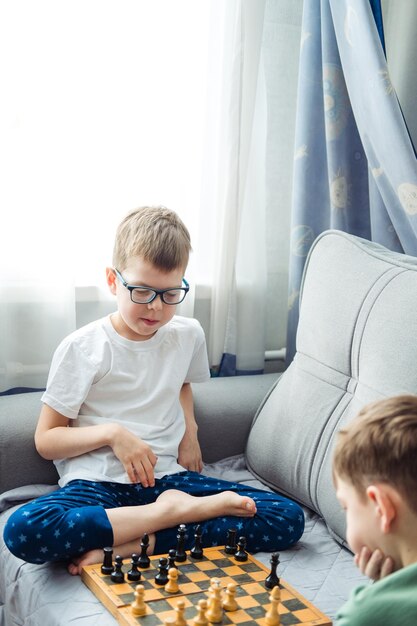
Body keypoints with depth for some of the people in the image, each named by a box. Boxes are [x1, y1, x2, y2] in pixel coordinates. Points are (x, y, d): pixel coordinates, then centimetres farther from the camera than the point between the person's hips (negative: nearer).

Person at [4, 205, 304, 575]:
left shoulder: (188, 335, 7)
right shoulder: (82, 348, -5)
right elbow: (46, 440, -1)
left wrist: (190, 430, 10)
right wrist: (111, 433, -16)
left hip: (167, 477, 4)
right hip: (97, 483, -3)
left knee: (289, 518, -17)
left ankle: (128, 546, -22)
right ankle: (177, 511, -23)